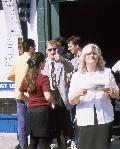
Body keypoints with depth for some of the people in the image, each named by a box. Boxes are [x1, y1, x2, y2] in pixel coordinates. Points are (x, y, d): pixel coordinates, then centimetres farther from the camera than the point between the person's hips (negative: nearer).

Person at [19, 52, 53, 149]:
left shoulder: (27, 78, 5)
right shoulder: (43, 78, -13)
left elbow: (20, 95, 14)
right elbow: (48, 97, -23)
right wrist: (52, 102, -3)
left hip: (31, 111, 6)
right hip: (43, 110, -6)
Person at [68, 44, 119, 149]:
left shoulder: (107, 72, 10)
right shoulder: (77, 76, 5)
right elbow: (71, 101, 2)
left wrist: (111, 91, -8)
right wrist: (79, 94, -19)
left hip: (104, 118, 1)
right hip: (85, 120, -1)